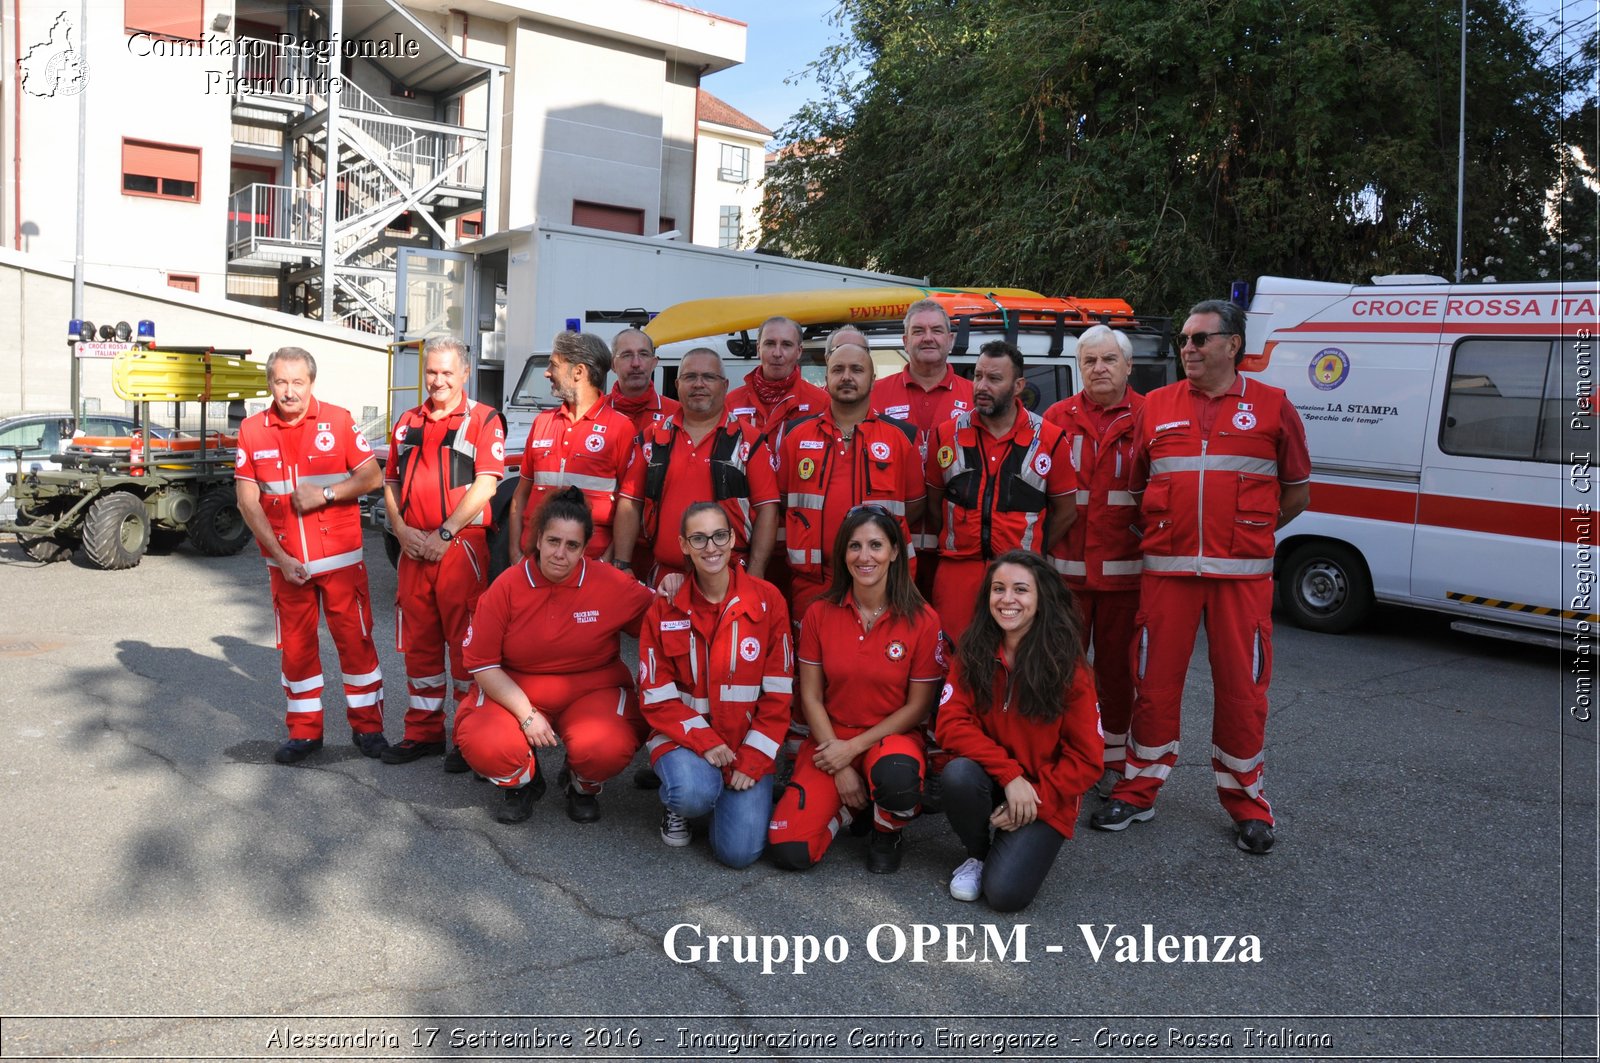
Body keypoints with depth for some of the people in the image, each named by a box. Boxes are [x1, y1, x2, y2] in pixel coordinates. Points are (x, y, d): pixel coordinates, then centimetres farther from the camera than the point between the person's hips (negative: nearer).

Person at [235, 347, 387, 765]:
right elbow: (248, 500, 0)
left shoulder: (338, 421, -3)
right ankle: (305, 731, 21)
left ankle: (367, 725, 14)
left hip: (341, 558, -2)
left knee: (355, 639, 2)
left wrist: (325, 493, -17)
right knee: (296, 645, 9)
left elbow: (372, 476, -2)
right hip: (287, 563, 2)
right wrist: (279, 556, -7)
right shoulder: (253, 430, 2)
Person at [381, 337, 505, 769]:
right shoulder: (407, 423, 17)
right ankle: (423, 733, 23)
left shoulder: (483, 420, -2)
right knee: (418, 644, 12)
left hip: (461, 546, -6)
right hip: (413, 549, 6)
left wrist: (444, 533, -15)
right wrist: (401, 530, 1)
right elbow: (391, 483, 18)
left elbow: (485, 485, -11)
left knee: (466, 644, -2)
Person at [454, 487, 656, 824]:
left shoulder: (612, 585, -9)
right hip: (514, 692, 1)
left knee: (606, 748, -32)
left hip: (592, 692, -1)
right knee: (483, 746, -29)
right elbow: (481, 663, -6)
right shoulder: (507, 586, -8)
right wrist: (526, 713, -15)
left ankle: (584, 789, 9)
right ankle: (524, 783, 11)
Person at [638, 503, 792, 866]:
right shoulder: (665, 607, -4)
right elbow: (658, 697, -3)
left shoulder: (767, 600, -5)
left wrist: (753, 758, -11)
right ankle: (677, 803, 5)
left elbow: (778, 693, -4)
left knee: (740, 851, -15)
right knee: (695, 794, -33)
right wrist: (704, 739, -17)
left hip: (747, 743, 0)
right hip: (685, 735, 0)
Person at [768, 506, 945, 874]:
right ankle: (851, 808, 15)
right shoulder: (820, 613, -4)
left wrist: (853, 748, -14)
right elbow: (810, 697, -2)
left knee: (896, 774, -40)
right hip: (830, 739, 2)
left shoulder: (922, 620, -10)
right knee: (787, 850, -18)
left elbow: (918, 706, -6)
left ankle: (886, 833, -1)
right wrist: (840, 769, -11)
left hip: (892, 737, -2)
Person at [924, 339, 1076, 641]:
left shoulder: (1050, 440, 0)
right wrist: (951, 548, 8)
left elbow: (1066, 510, 8)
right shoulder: (946, 435, 5)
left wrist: (1031, 554, 8)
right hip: (956, 574, 1)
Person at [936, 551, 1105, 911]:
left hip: (1046, 799, -2)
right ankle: (978, 854, 0)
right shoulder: (973, 653, -5)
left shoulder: (1068, 667, -11)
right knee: (959, 772, -32)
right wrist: (1009, 773, -23)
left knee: (1005, 893, -22)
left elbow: (1086, 758, -8)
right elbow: (951, 724, -12)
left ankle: (1027, 844, 13)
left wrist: (1036, 800, -16)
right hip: (991, 781, 3)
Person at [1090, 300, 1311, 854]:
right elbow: (1135, 487, 14)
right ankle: (1138, 790, 21)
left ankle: (1245, 801, 21)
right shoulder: (1156, 406, 9)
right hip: (1166, 569, 1)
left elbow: (1297, 493, 11)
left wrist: (1249, 532, 8)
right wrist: (1164, 532, 6)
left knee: (1241, 686, 4)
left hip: (1241, 574, -1)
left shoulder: (1272, 406, 5)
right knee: (1154, 682, 6)